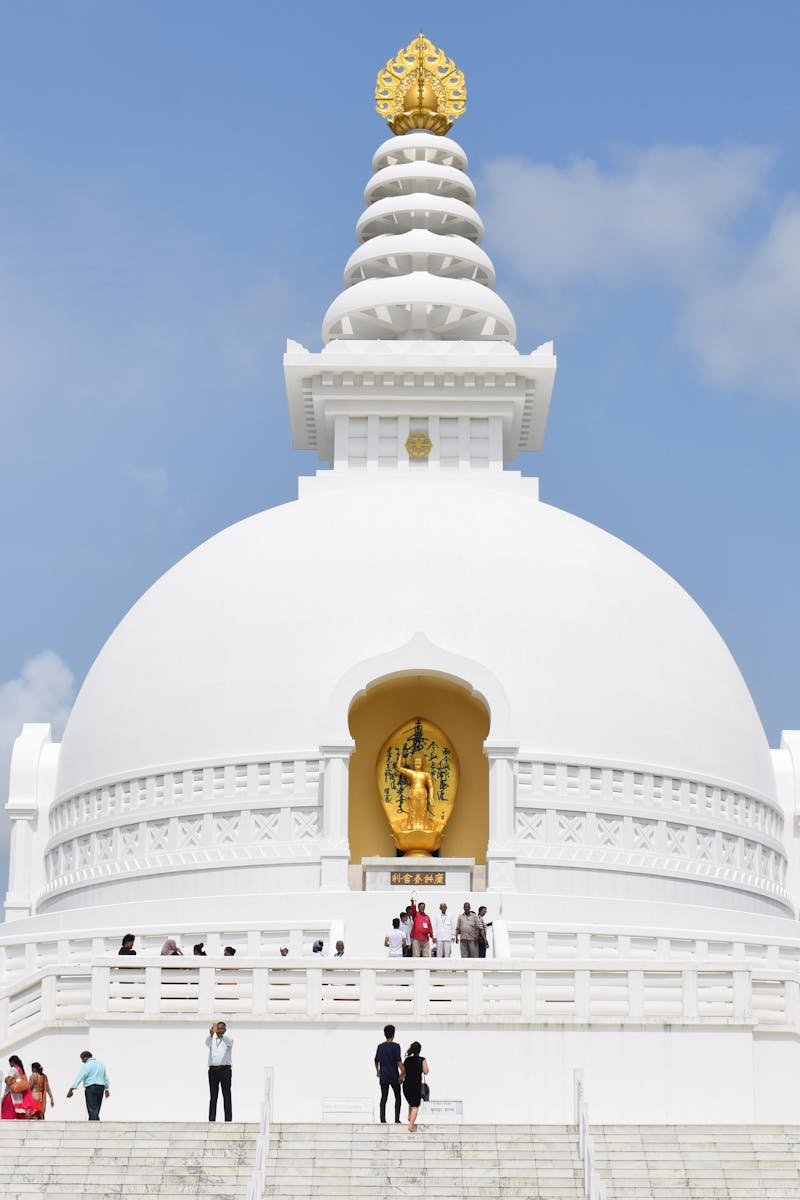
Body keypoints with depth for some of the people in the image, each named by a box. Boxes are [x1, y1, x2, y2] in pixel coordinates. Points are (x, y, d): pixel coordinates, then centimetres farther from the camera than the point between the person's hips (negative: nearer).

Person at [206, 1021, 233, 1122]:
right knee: (213, 1096, 1)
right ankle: (211, 1119, -1)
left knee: (226, 1095, -4)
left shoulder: (229, 1039, 9)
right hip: (213, 1069, 2)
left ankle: (228, 1119, -6)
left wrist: (221, 1035, -36)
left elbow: (228, 1041, -16)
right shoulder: (212, 1040, 15)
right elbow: (207, 1043, -9)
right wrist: (211, 1034, -31)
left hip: (225, 1069, -2)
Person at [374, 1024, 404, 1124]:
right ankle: (397, 1119, 1)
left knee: (383, 1098, 5)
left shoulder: (380, 1046, 7)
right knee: (397, 1097, 7)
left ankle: (383, 1119, -1)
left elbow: (376, 1060, 17)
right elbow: (399, 1061, -15)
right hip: (394, 1076, -4)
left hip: (383, 1076, 4)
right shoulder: (395, 1046, -9)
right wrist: (402, 1073, -11)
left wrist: (378, 1071, 32)